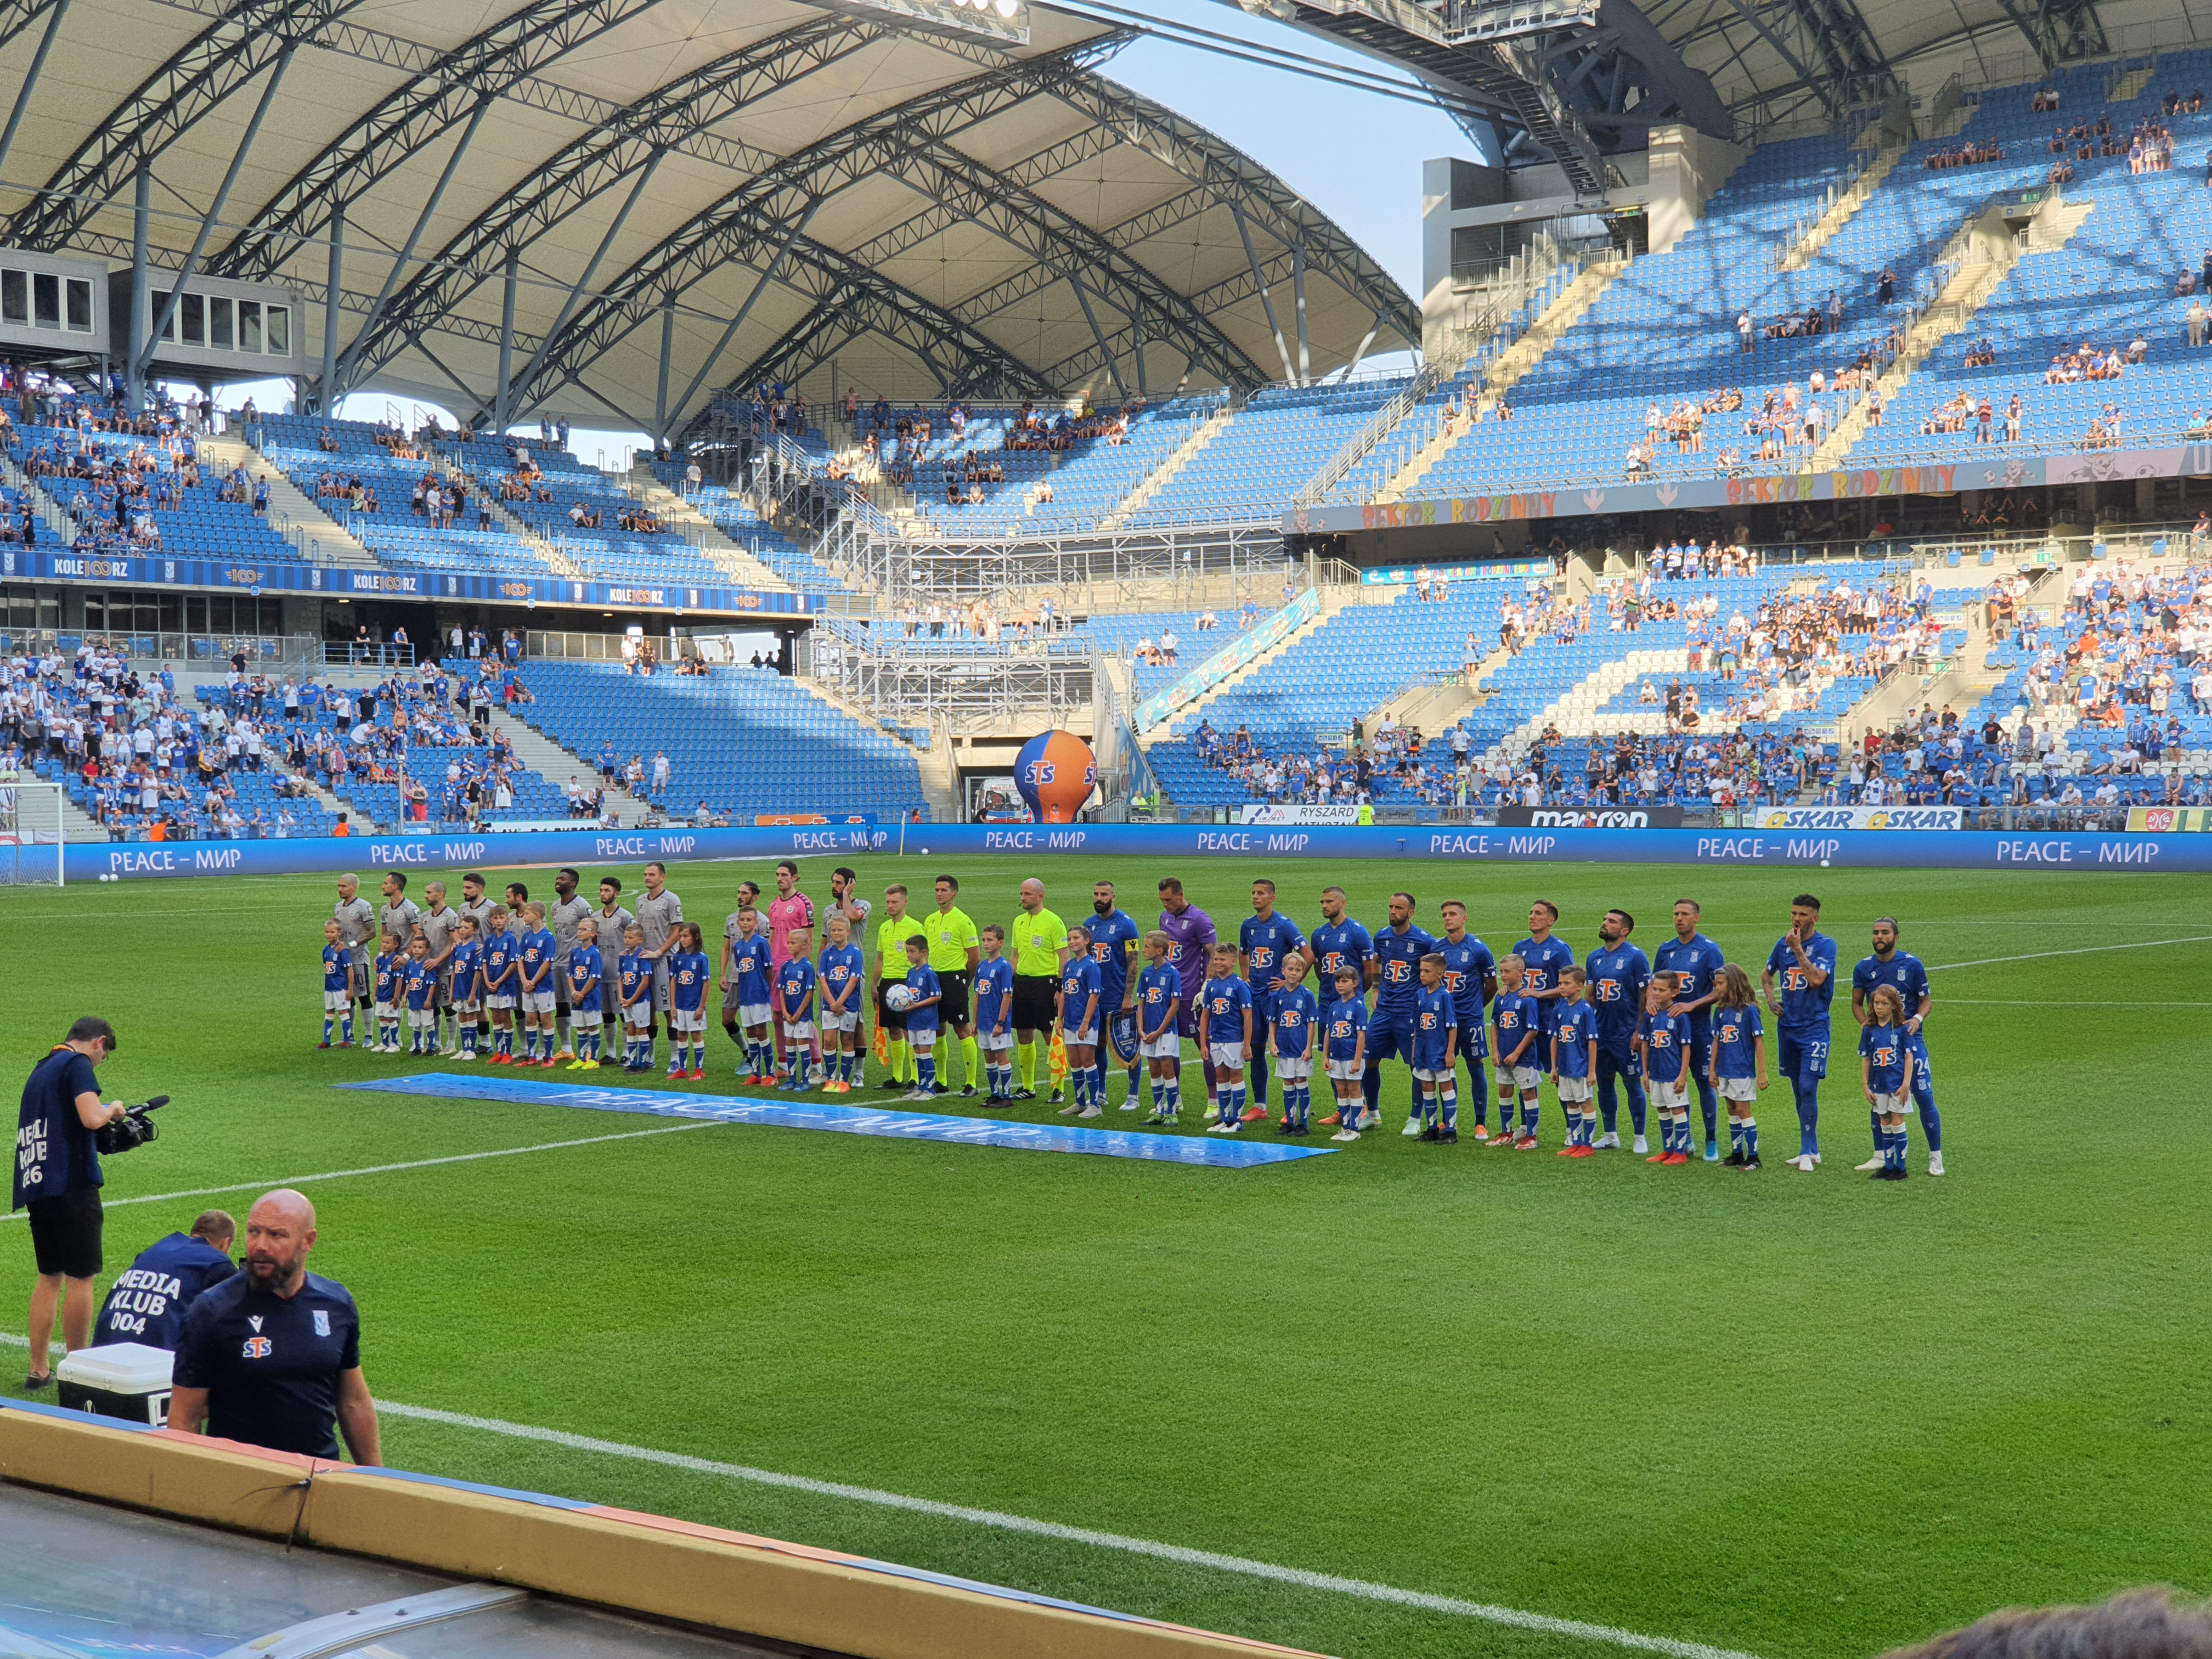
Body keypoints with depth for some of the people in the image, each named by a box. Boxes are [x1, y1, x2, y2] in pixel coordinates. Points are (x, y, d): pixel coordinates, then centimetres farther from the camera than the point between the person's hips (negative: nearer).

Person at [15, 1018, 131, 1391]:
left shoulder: (41, 1068, 19)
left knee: (50, 1277, 15)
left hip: (36, 1187, 8)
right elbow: (92, 1118, -21)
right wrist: (112, 1109, -1)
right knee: (81, 1278, -1)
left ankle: (38, 1371, 16)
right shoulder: (78, 1064, -7)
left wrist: (105, 1120, 21)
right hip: (72, 1184, -8)